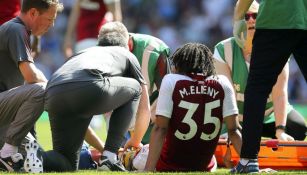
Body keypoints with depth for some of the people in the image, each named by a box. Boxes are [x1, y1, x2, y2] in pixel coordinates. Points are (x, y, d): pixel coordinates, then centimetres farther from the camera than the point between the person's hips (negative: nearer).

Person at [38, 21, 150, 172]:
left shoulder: (82, 54, 44)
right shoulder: (127, 55, 33)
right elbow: (144, 109, 37)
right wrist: (135, 142, 53)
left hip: (53, 97, 5)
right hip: (91, 89, -5)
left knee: (66, 165, 18)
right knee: (134, 88, 27)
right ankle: (109, 157, 15)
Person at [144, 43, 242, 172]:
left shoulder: (171, 81, -12)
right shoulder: (222, 84, -5)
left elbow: (160, 129, -16)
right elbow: (233, 130, -8)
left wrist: (149, 170, -19)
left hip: (169, 167, -3)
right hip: (203, 168, 3)